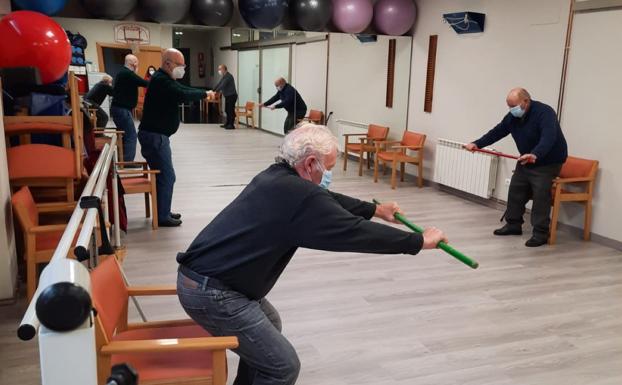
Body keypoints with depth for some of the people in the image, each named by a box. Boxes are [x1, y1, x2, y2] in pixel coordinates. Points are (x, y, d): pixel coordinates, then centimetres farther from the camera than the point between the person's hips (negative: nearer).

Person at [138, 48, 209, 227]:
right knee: (166, 176, -6)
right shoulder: (161, 80, -18)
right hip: (154, 135, -11)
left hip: (156, 134, 11)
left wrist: (204, 93, 1)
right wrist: (204, 94, -15)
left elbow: (184, 89, 16)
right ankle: (162, 217, 3)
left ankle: (163, 212, 25)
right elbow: (183, 95, -28)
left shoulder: (165, 79, 16)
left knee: (162, 174, 16)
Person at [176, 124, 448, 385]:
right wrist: (419, 241, -3)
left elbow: (330, 201, 23)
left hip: (199, 277, 10)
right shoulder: (301, 196, -20)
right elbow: (356, 232, -15)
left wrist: (375, 210, 34)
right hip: (211, 292, -10)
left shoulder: (277, 178, 9)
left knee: (269, 324, 29)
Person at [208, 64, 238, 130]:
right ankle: (227, 124, 19)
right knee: (227, 110, 12)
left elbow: (222, 85, -25)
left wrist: (215, 92, -28)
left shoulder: (228, 76, -16)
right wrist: (212, 90, 7)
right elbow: (219, 84, 16)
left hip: (232, 96, -10)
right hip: (227, 96, 10)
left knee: (230, 110, -9)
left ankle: (231, 125, -6)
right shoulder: (224, 77, 15)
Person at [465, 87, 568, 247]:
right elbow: (497, 132, 6)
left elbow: (548, 138, -41)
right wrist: (477, 144, -2)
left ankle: (541, 233, -8)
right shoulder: (513, 116, -2)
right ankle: (513, 225, 22)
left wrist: (535, 155, -57)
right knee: (515, 190, 8)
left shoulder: (544, 112, -26)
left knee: (540, 195, -15)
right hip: (526, 161, 8)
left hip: (548, 162, -8)